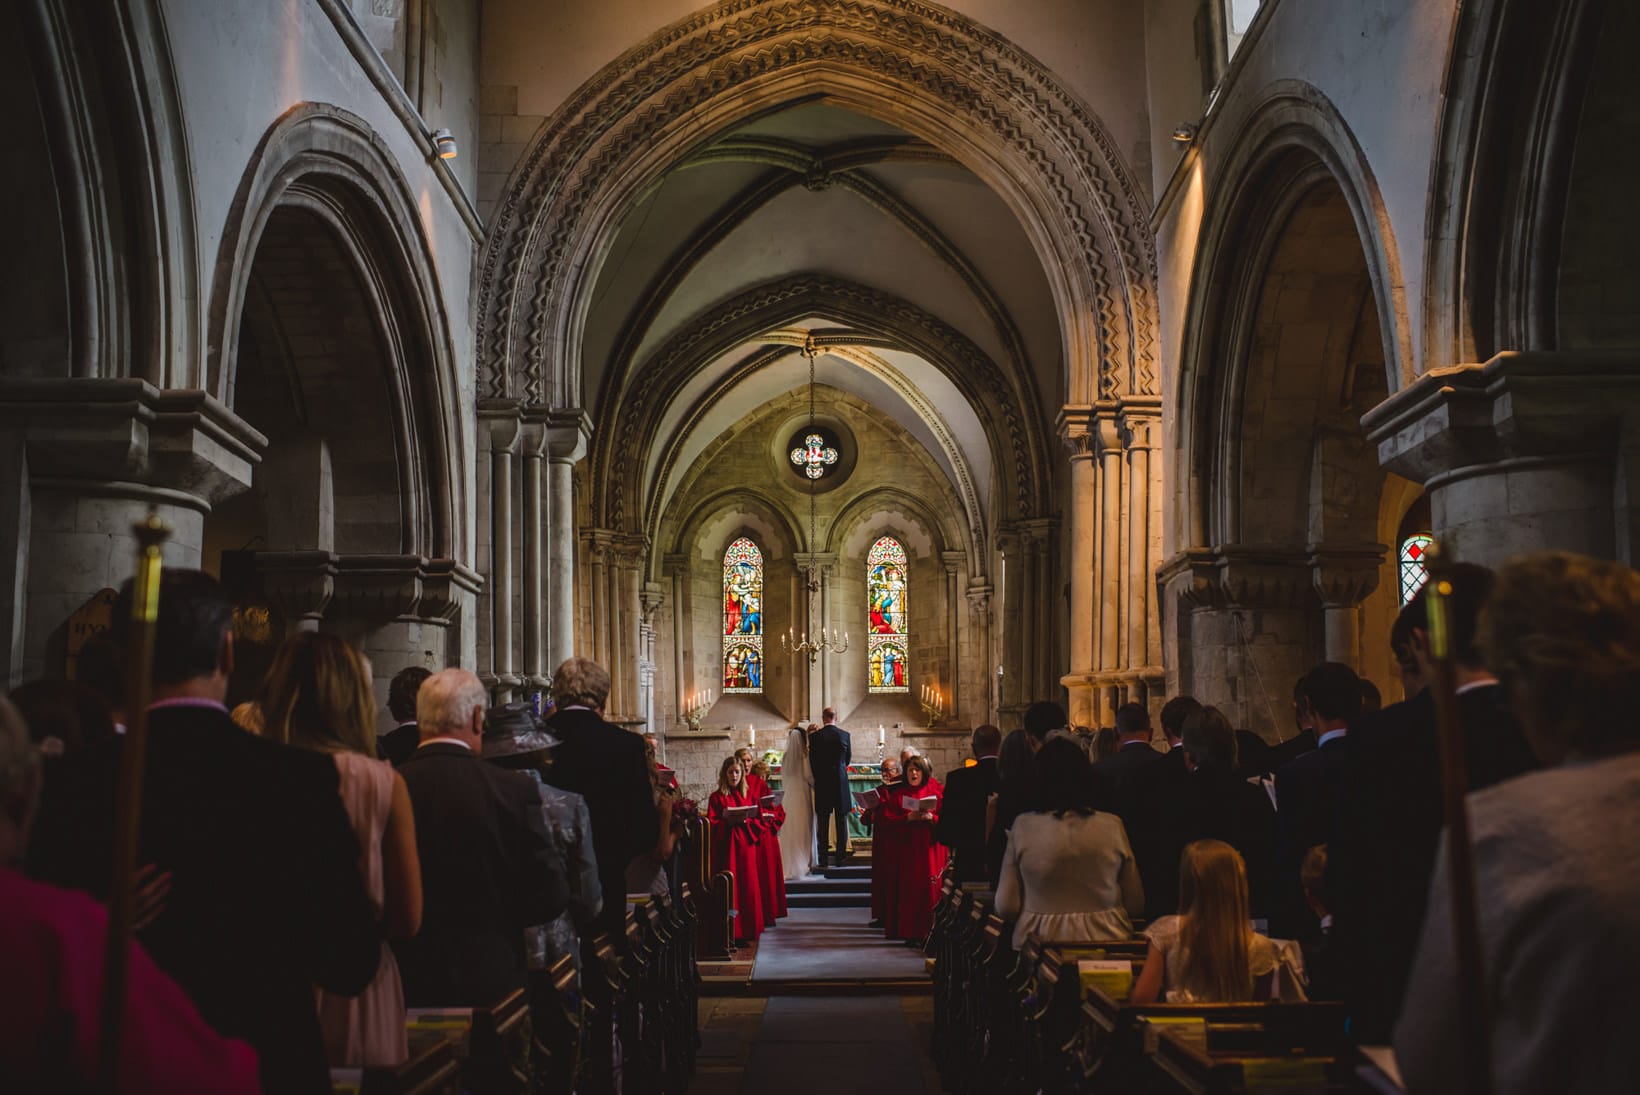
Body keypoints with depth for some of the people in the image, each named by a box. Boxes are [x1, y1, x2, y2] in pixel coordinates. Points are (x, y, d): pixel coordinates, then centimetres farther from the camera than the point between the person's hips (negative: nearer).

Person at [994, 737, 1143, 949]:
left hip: (1042, 941, -1)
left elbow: (1006, 907, -4)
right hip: (1105, 939, 1)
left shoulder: (1023, 827, -5)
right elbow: (1136, 904, 4)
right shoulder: (1113, 826, -2)